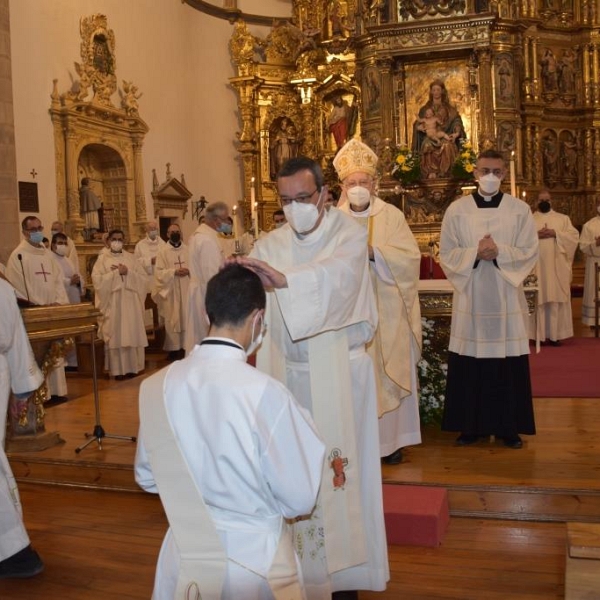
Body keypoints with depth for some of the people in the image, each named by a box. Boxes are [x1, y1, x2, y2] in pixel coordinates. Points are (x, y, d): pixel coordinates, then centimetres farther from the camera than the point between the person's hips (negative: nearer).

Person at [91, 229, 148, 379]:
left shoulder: (131, 257, 11)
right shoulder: (102, 258, 4)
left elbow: (142, 277, 4)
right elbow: (97, 279, -9)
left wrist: (128, 273, -11)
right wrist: (116, 273, -13)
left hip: (130, 303, 2)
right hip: (112, 303, -2)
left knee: (132, 334, 1)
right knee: (115, 335, -2)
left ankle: (132, 367, 9)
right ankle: (117, 369, 3)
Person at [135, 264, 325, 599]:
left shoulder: (156, 387, -7)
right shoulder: (266, 393, -22)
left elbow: (147, 477, 9)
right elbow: (300, 499, -11)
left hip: (186, 553, 4)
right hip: (254, 556, -4)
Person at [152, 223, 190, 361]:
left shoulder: (187, 249, 8)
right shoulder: (163, 251, 0)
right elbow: (158, 272, -6)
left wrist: (189, 271, -12)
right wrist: (174, 271, -17)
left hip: (186, 289, 3)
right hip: (171, 291, -3)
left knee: (187, 318, 3)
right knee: (173, 320, 0)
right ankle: (174, 348, 5)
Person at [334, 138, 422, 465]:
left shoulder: (391, 215, 2)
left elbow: (411, 256, -7)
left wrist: (373, 251, -19)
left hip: (386, 311, -1)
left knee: (389, 372, 4)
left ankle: (390, 438, 16)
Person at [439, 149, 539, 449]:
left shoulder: (520, 210, 3)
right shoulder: (456, 209, 3)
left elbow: (529, 252, -1)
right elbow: (446, 253, 1)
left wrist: (499, 252, -18)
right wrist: (475, 253, -17)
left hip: (506, 298, 0)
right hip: (470, 296, 0)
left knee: (509, 366, 3)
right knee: (469, 365, 3)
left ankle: (509, 427, 17)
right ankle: (470, 426, 16)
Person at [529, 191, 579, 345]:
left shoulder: (563, 218, 13)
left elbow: (574, 235, 2)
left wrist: (555, 233, -11)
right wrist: (536, 235, -13)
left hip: (556, 266, 1)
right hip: (536, 266, -1)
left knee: (556, 299, -2)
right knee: (538, 299, -3)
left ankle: (555, 334, 3)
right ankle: (538, 334, 0)